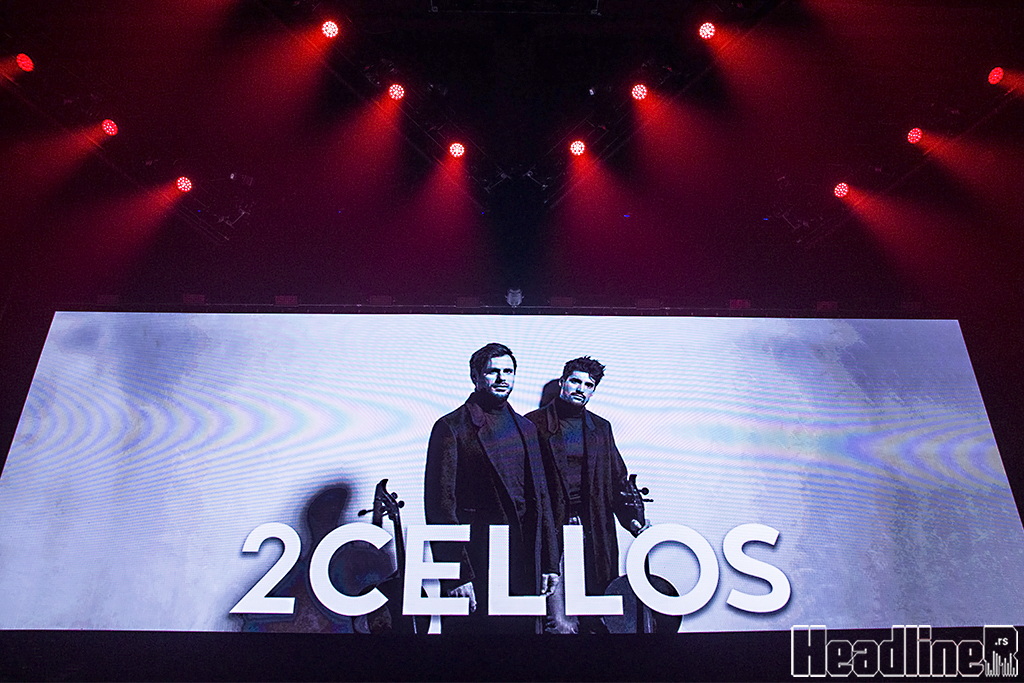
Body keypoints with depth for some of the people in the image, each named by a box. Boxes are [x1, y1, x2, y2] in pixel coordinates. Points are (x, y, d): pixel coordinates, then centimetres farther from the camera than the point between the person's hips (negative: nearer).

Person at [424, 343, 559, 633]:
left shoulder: (526, 428, 14)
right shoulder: (452, 428, -5)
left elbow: (541, 498, 15)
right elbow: (440, 505, -9)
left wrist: (549, 563, 9)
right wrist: (456, 575, -14)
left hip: (525, 569, 5)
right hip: (475, 563, -5)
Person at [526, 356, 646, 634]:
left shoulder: (601, 428, 16)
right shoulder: (534, 424, 3)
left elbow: (618, 479, 19)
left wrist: (633, 517, 7)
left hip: (594, 533, 4)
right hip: (553, 532, -4)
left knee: (596, 618, 6)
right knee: (560, 623, -7)